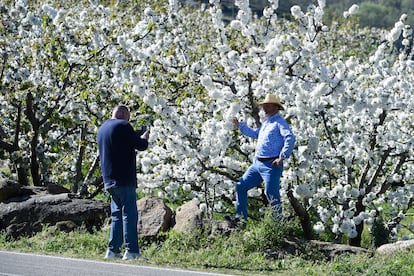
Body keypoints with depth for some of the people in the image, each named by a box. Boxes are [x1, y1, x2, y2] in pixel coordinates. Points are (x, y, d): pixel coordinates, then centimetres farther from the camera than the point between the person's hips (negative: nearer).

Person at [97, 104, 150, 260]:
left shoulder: (102, 128, 19)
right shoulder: (123, 126, -9)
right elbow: (141, 145, -8)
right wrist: (144, 138, 14)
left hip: (109, 180, 9)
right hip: (124, 178, -9)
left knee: (117, 215, 13)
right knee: (130, 214, -9)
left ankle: (113, 250, 9)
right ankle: (131, 251, -13)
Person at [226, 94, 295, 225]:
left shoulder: (279, 122, -9)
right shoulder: (266, 122, 20)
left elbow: (290, 138, -22)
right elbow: (255, 134, 37)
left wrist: (282, 157, -23)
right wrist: (239, 125, 33)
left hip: (271, 165, -10)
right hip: (257, 163, 10)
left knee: (271, 194, -10)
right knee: (241, 186, 9)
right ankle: (240, 217, 13)